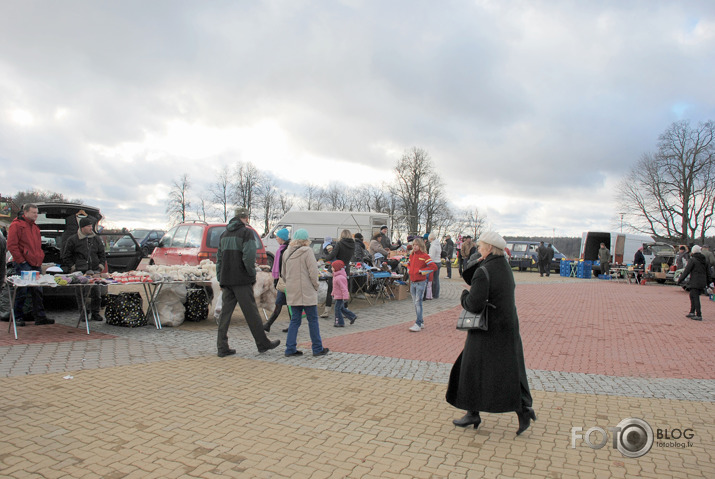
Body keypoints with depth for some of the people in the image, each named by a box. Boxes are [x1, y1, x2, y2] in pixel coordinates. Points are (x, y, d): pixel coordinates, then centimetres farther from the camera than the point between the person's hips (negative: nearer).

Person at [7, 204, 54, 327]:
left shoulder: (35, 227, 21)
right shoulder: (16, 225, -5)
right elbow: (11, 245, -11)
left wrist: (40, 260, 14)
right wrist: (21, 260, -13)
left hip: (35, 265, 8)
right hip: (23, 265, -8)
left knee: (37, 291, 6)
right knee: (22, 292, -2)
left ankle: (40, 317, 9)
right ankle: (18, 317, 9)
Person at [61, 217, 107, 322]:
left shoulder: (96, 239, 13)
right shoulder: (72, 240, 2)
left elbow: (102, 254, 21)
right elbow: (66, 256, 9)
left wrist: (101, 265, 10)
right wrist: (70, 267, 1)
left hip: (95, 270, 3)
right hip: (80, 271, -3)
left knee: (96, 292, 1)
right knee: (81, 293, 0)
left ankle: (95, 313, 12)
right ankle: (83, 313, 12)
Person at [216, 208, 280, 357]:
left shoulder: (225, 234, 16)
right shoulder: (246, 232, -6)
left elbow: (219, 258, 17)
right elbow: (249, 256, -18)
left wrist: (220, 280, 18)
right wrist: (252, 275, -7)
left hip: (226, 280, 7)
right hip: (241, 280, -6)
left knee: (225, 313, 8)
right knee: (251, 312, 0)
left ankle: (222, 347, 8)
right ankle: (263, 343, 10)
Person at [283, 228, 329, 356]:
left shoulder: (287, 253, 8)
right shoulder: (307, 251, -11)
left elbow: (284, 274, 15)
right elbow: (313, 271, -15)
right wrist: (315, 286, -2)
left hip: (292, 293, 6)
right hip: (307, 292, -6)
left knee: (295, 320, 12)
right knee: (313, 320, 4)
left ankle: (290, 348, 11)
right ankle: (317, 349, 11)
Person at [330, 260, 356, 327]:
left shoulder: (340, 277, -24)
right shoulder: (336, 275, 10)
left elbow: (343, 288, -25)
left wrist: (345, 297, -26)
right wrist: (333, 293, 27)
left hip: (340, 297, -10)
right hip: (337, 296, 10)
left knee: (337, 309, -4)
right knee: (342, 308, 17)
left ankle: (340, 323, 3)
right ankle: (353, 316, 26)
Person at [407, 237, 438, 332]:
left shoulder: (424, 256, -10)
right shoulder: (411, 255, 11)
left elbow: (434, 267, -18)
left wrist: (422, 271, -16)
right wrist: (409, 270, 12)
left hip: (421, 282, -7)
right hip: (412, 282, 7)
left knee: (418, 302, -9)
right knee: (415, 302, 11)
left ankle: (418, 324, -6)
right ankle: (421, 322, 22)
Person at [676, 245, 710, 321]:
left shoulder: (692, 260, -10)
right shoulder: (704, 261, 13)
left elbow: (686, 271, -11)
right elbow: (708, 272, 19)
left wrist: (680, 280, -5)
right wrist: (708, 282, 27)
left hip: (695, 283, -8)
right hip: (702, 282, 8)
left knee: (695, 298, -5)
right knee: (692, 296, 18)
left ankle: (699, 315, -8)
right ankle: (692, 312, 20)